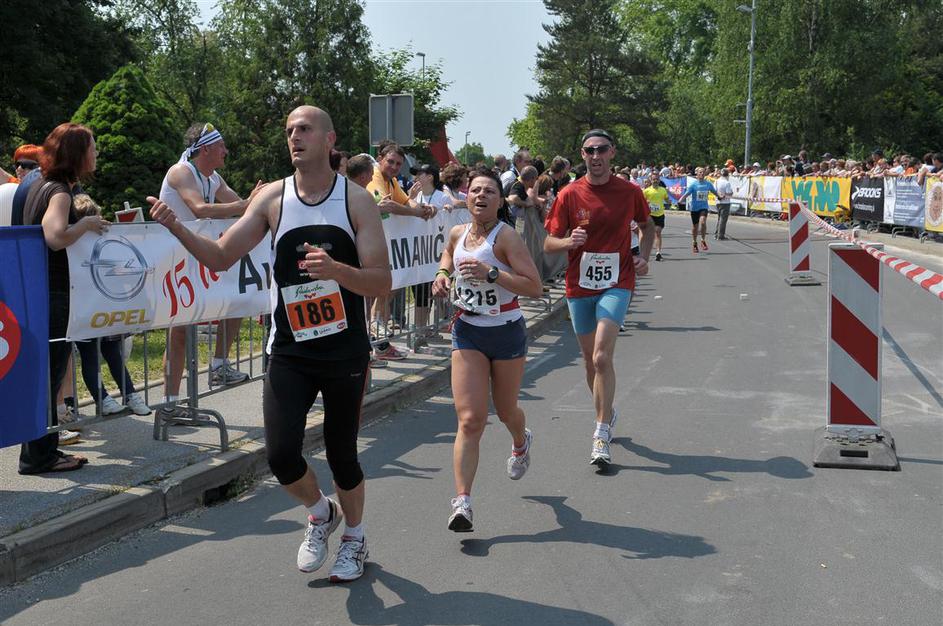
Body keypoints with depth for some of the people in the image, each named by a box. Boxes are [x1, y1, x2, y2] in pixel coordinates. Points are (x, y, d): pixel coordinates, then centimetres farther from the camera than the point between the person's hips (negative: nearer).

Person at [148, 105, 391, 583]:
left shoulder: (357, 200, -6)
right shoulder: (273, 198, -1)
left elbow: (382, 282, -12)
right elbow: (220, 257, -2)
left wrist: (335, 269, -30)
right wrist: (177, 227, -19)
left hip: (345, 351, -1)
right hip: (290, 351, 1)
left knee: (341, 454, 8)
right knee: (281, 455, -10)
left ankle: (354, 538, 36)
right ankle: (321, 514, 24)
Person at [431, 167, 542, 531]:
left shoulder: (506, 236, -16)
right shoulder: (457, 233, 0)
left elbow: (534, 287, -22)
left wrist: (491, 273, -29)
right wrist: (442, 274, 2)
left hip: (506, 333, -3)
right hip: (467, 333, 3)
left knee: (506, 411, 18)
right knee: (470, 419, -10)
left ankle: (521, 443, 56)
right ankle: (462, 502, -11)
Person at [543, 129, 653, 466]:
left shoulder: (630, 192, 0)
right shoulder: (569, 194, -2)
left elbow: (647, 226, 18)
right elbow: (548, 243, -1)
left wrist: (643, 256, 1)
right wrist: (568, 241, -23)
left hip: (616, 284, -2)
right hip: (579, 285, 2)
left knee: (602, 357, -17)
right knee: (591, 360, 13)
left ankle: (601, 436, -11)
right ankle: (606, 414, 38)